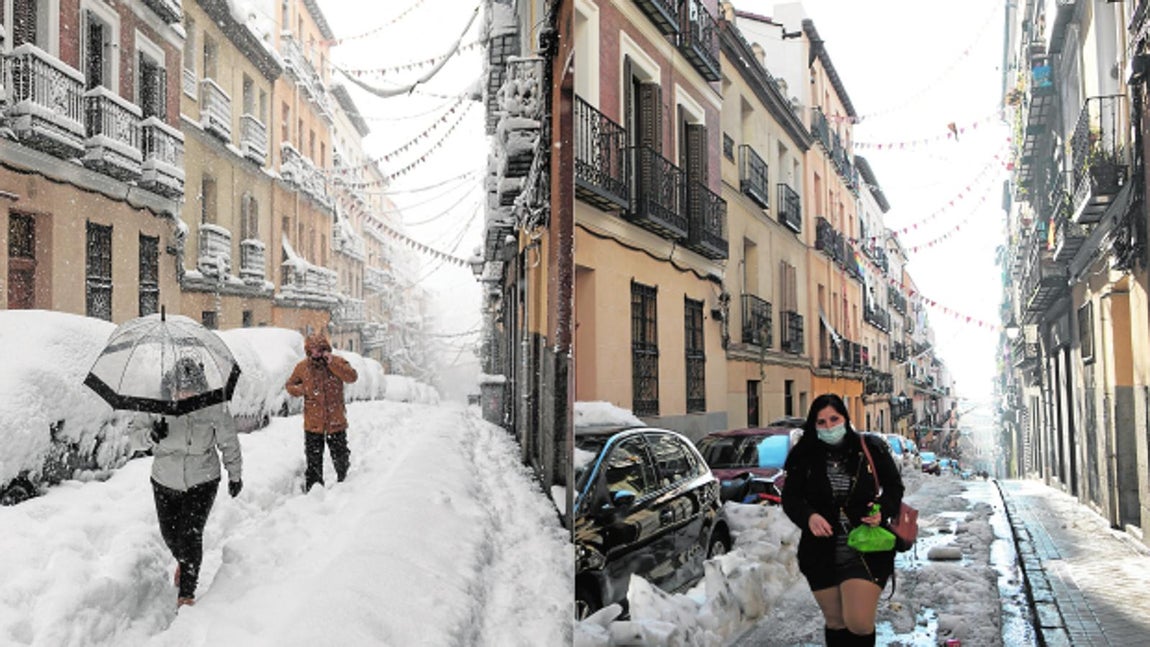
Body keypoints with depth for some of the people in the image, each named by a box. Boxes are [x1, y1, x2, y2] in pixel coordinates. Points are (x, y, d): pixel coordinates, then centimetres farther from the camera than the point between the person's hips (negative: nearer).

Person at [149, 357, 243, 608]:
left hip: (202, 481, -3)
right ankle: (183, 562, 51)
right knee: (169, 533, 17)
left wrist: (235, 475, 7)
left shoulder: (213, 406, -18)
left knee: (191, 535, -8)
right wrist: (153, 435, -30)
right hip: (165, 481, 3)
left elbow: (229, 442, -4)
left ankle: (186, 593, 9)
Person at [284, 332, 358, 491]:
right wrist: (303, 389, -9)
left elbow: (352, 377, -20)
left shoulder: (337, 362, -4)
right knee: (313, 461, 5)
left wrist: (332, 363, -24)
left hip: (336, 422, -1)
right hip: (313, 423, 1)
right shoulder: (302, 367, 1)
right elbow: (289, 385, 13)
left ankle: (344, 481, 35)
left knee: (340, 456, 11)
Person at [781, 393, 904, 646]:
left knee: (859, 623, -10)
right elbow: (790, 497, 0)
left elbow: (894, 487, 6)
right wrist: (809, 517, -21)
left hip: (866, 551, -2)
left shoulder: (871, 449, -4)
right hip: (822, 552, 2)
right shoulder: (804, 457, -2)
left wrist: (882, 510, -15)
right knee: (835, 623, 15)